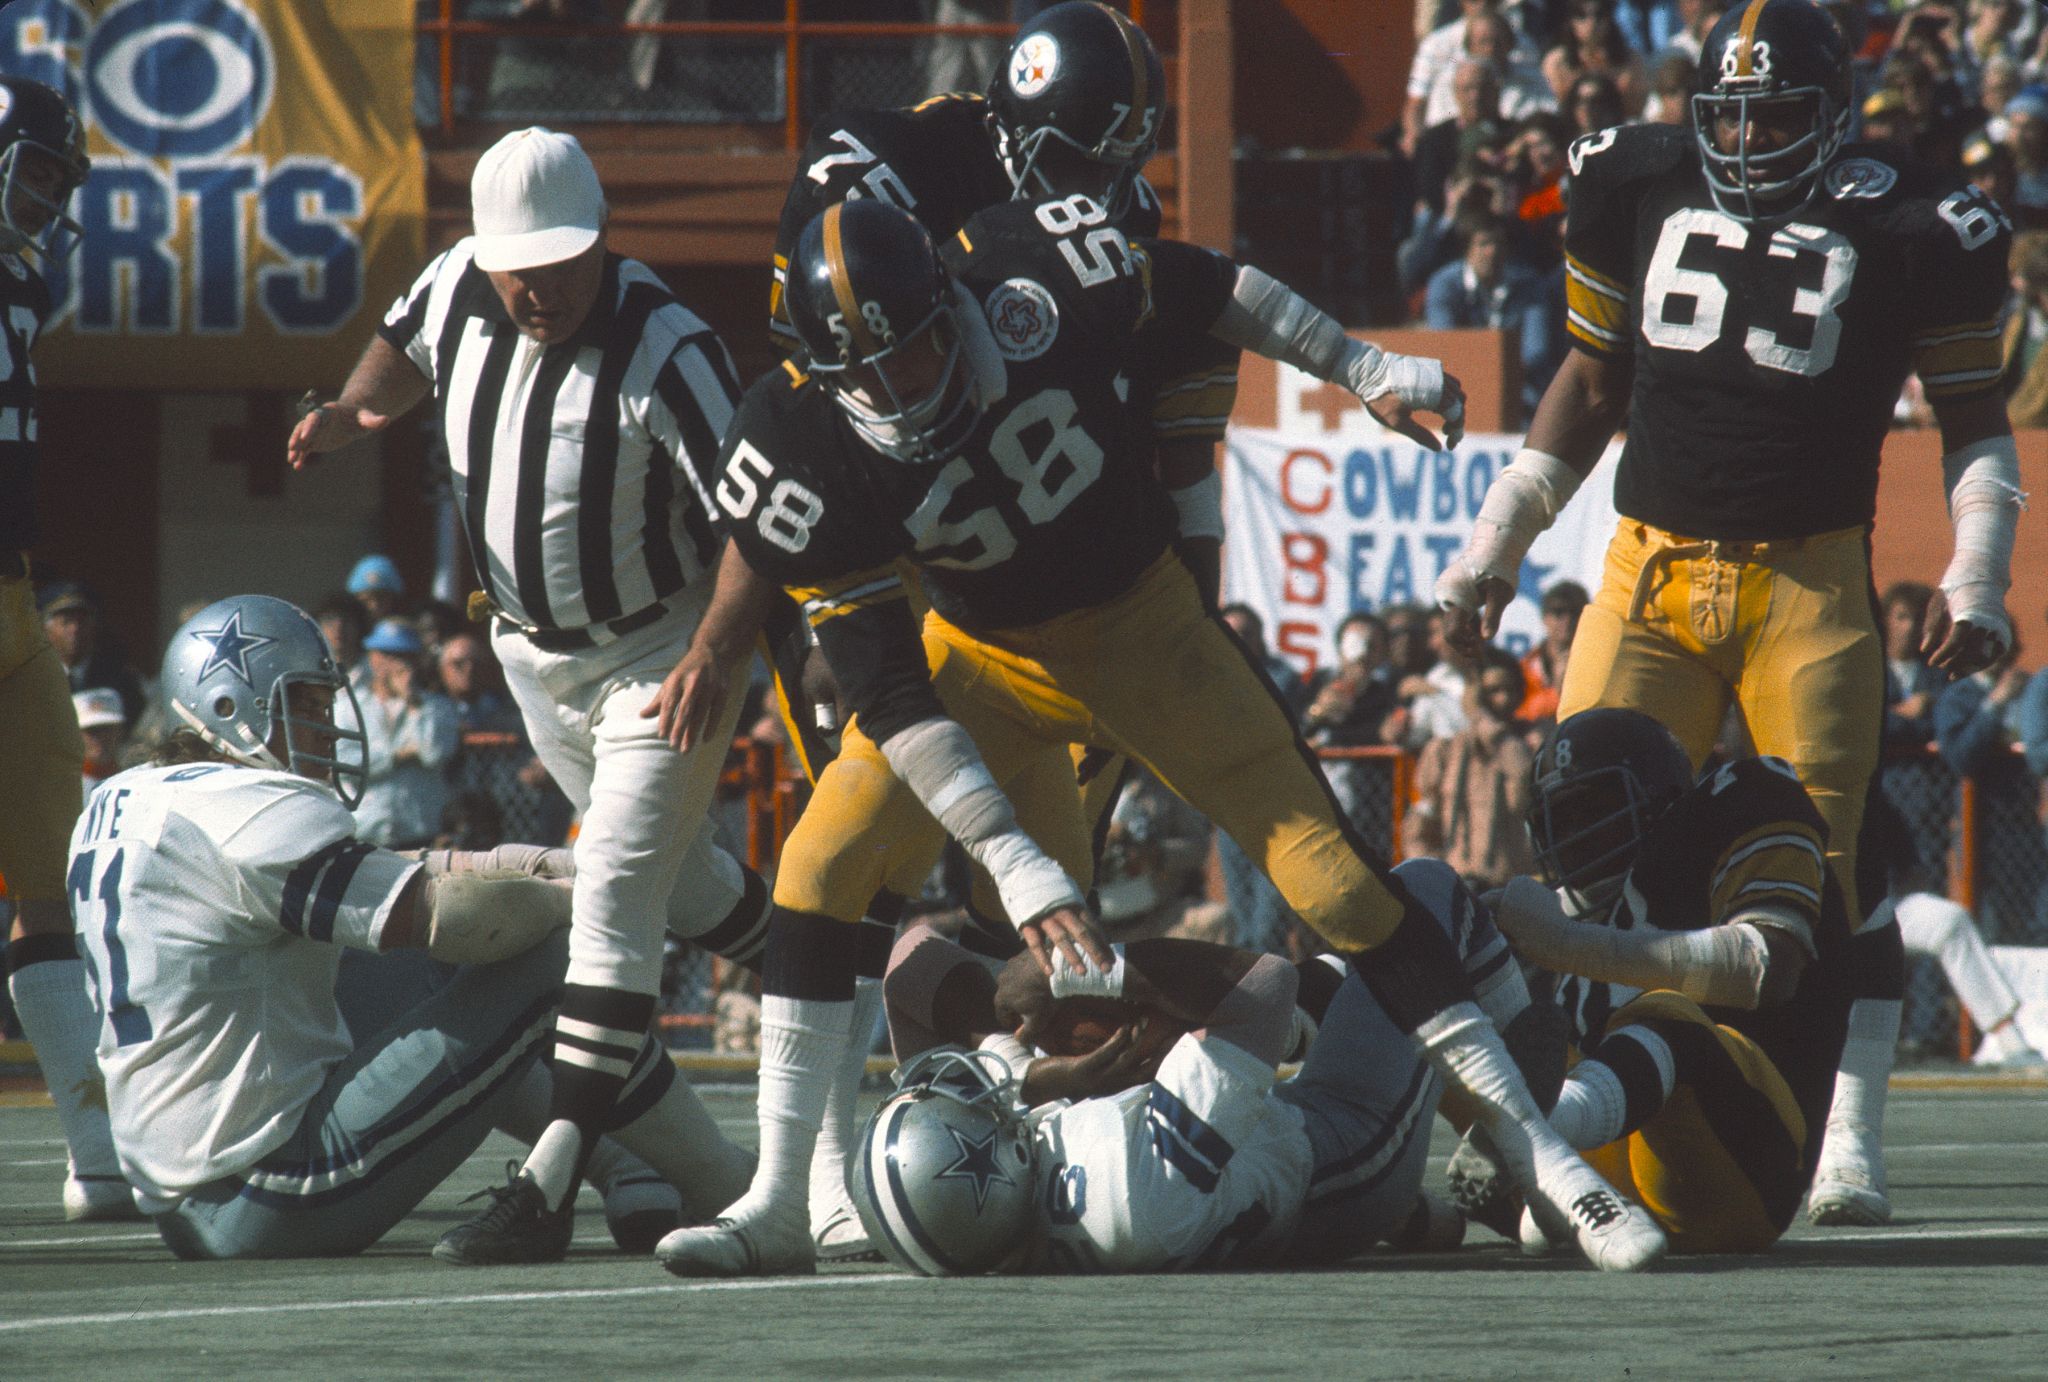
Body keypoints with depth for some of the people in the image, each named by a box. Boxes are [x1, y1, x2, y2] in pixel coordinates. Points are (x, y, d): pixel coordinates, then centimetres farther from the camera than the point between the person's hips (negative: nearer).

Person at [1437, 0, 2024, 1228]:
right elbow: (1593, 381, 20)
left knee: (1834, 861, -8)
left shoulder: (1910, 232, -2)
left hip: (1810, 584, -3)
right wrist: (1498, 535, 18)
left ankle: (1850, 1148, -1)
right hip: (1652, 574, 3)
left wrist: (1977, 575, -5)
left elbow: (1975, 419, 8)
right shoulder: (1643, 192, 7)